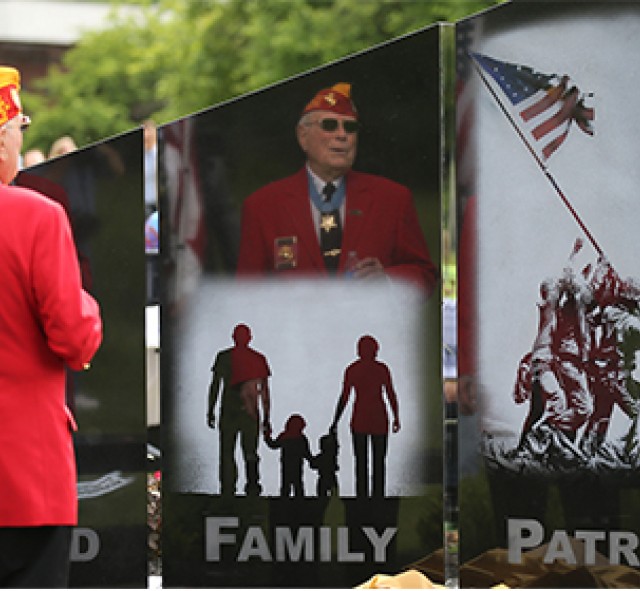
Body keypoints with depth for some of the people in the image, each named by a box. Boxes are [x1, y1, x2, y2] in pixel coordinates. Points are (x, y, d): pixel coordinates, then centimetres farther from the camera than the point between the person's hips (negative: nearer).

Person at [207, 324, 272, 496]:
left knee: (227, 453, 6)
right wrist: (266, 417, 9)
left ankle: (228, 492, 1)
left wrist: (210, 411, 9)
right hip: (250, 412, 1)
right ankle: (253, 482, -15)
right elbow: (265, 391, 5)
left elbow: (215, 386, 2)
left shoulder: (223, 357, 1)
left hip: (228, 411, -1)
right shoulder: (259, 359, 4)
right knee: (250, 453, 8)